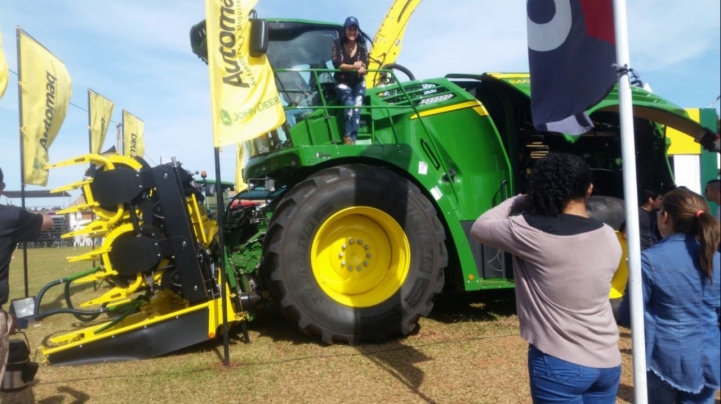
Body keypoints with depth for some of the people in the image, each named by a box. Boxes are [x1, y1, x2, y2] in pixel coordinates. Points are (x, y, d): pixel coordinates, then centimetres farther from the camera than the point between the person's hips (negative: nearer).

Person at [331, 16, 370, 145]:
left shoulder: (362, 46, 1)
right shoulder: (337, 45, -7)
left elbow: (365, 64, -9)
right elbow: (337, 64, -18)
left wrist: (362, 69, -34)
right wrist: (353, 66, -34)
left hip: (358, 83, 3)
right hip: (343, 82, -3)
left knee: (357, 107, -15)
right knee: (350, 105, -24)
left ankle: (352, 139, -15)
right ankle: (348, 137, -17)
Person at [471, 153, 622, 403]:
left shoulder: (532, 233, -18)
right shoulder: (609, 237, 0)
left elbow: (480, 228, -4)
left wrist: (522, 201, 6)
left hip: (560, 365, -5)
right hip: (607, 362, 6)